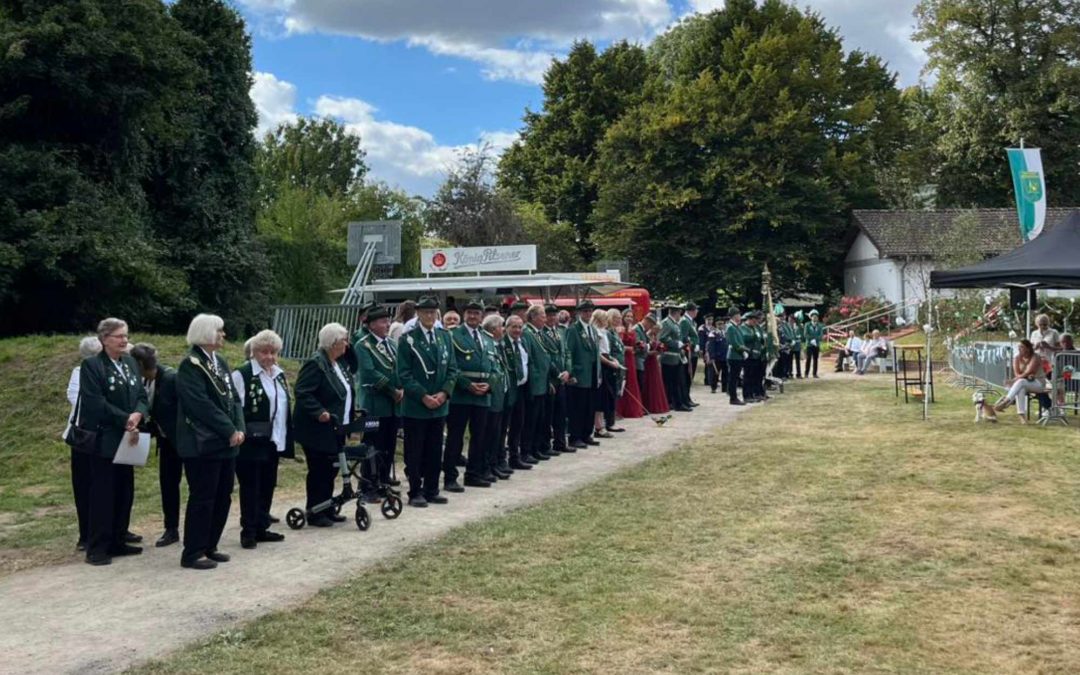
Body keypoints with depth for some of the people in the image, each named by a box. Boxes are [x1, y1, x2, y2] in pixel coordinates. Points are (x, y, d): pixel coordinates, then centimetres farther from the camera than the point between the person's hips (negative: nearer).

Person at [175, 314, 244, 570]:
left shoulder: (221, 363, 14)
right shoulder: (190, 365, -11)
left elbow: (233, 399, 11)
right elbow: (202, 404, -19)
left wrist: (239, 428, -5)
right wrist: (229, 431, -17)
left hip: (225, 442, 8)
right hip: (203, 443, -8)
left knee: (223, 497, 11)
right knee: (202, 498, -4)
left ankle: (209, 547, 22)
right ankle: (192, 554, 5)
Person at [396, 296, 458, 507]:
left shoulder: (444, 336, 9)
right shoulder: (408, 339, -6)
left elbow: (452, 369, 8)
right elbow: (404, 374, -9)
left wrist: (444, 392, -6)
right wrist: (423, 396, -15)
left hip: (440, 404, 5)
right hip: (415, 406, -4)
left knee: (435, 451, 10)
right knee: (414, 452, 2)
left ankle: (431, 490, 19)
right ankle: (415, 492, 10)